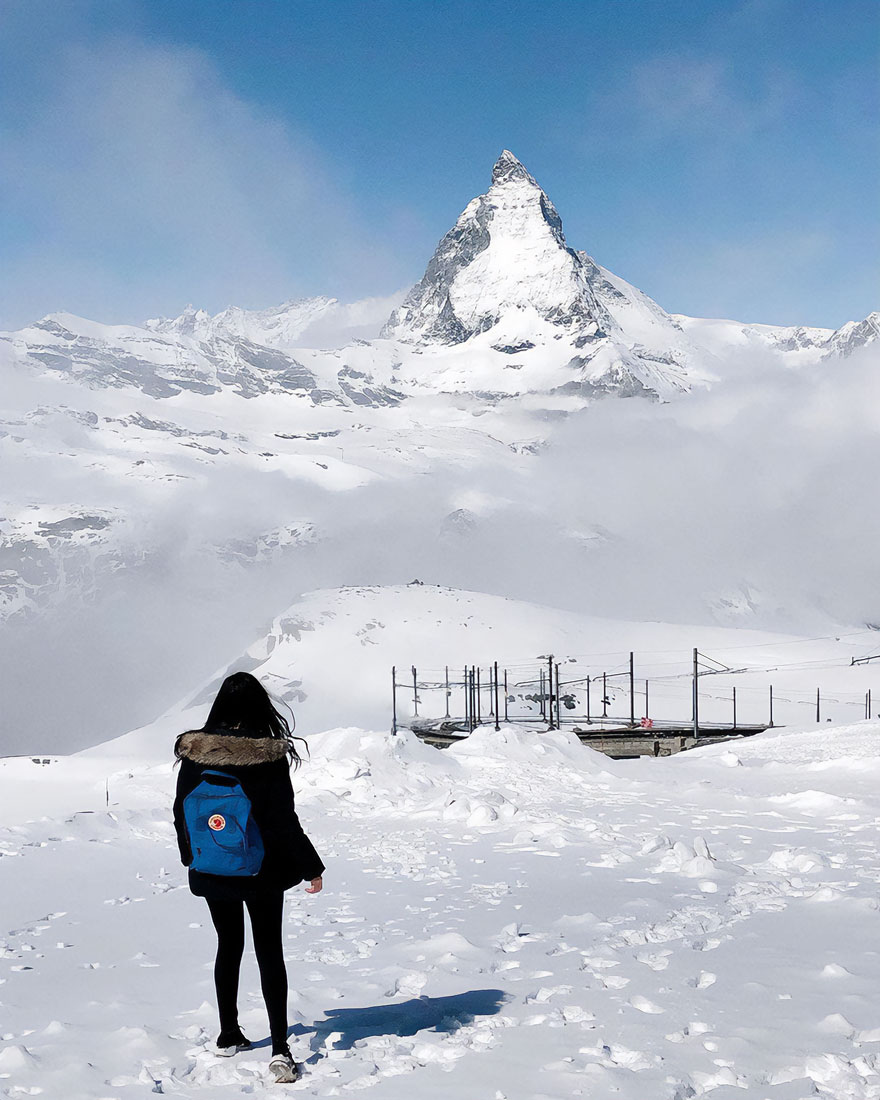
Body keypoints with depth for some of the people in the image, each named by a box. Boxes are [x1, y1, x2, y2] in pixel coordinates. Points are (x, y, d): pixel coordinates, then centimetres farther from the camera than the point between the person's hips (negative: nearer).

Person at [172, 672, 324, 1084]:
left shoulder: (194, 752, -6)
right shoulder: (270, 756, -15)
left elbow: (182, 812, 4)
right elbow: (284, 820, -13)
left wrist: (191, 857, 20)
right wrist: (311, 867, -2)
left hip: (212, 873, 3)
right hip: (262, 871, -3)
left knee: (228, 947, 19)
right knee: (270, 953, 4)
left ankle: (229, 1035, 28)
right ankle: (279, 1048, -4)